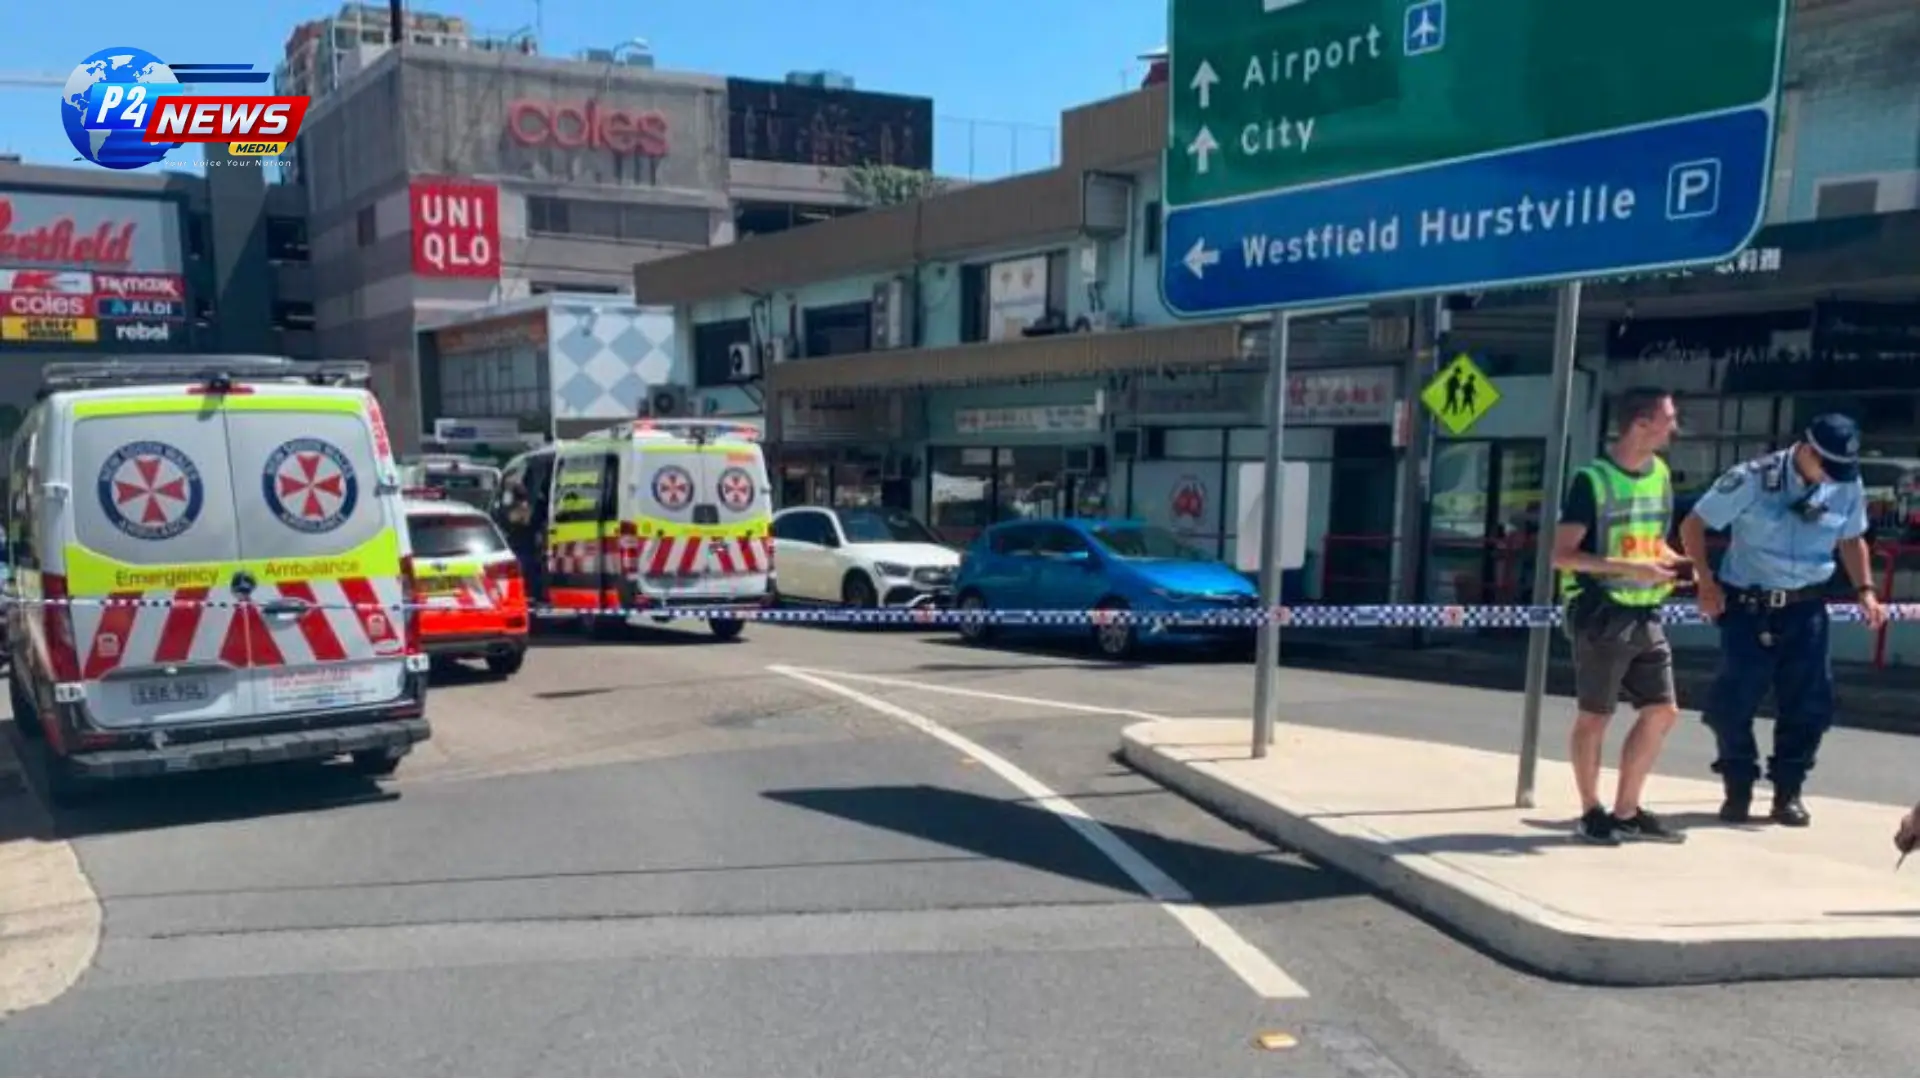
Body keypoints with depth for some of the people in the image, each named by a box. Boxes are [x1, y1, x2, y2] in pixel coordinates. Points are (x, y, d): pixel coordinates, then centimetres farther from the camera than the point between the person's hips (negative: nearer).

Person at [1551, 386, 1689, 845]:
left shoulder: (1660, 474, 9)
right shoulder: (1592, 479, -13)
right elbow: (1562, 555, -16)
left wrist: (1673, 561, 0)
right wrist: (1630, 569, -23)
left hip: (1647, 615, 7)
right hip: (1602, 614, -7)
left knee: (1662, 711, 8)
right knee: (1594, 716, 4)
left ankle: (1626, 812, 20)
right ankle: (1591, 813, 17)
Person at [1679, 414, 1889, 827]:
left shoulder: (1847, 485, -2)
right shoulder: (1752, 478, -14)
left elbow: (1851, 539, 16)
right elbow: (1693, 525, -6)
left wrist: (1865, 590, 4)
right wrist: (1706, 582, -13)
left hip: (1806, 609, 3)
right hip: (1748, 606, -3)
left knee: (1809, 703, 3)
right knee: (1732, 701, -3)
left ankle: (1788, 792, 20)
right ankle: (1738, 788, 16)